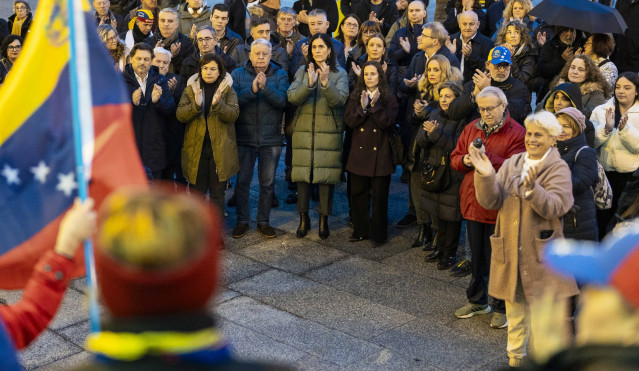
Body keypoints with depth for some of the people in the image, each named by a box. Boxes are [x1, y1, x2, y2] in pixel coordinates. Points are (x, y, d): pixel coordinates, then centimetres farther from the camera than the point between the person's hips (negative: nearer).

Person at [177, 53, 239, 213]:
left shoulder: (228, 89, 3)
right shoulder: (191, 89, 7)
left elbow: (233, 114, -10)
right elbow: (180, 115, -2)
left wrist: (218, 105, -27)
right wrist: (196, 105, -20)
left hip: (220, 148, -1)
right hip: (196, 147, 1)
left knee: (217, 192, 5)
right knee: (197, 192, 8)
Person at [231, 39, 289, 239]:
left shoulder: (280, 75, 2)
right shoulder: (238, 74, 2)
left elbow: (282, 101, -13)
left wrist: (265, 87, -26)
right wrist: (252, 89, -25)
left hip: (271, 138, 0)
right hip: (244, 137, 0)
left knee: (268, 183, 8)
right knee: (242, 181, 6)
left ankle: (263, 221, 21)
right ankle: (242, 221, 19)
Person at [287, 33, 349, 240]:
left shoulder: (340, 74, 4)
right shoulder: (303, 72, 9)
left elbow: (339, 100, -11)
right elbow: (292, 97, -5)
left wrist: (326, 82, -25)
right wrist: (309, 84, -20)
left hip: (329, 132, -2)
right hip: (304, 131, 2)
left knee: (327, 175, -1)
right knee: (303, 174, 2)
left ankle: (324, 220, 11)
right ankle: (304, 219, 15)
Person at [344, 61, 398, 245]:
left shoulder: (389, 98, 0)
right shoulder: (355, 97, 9)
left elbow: (386, 122, -12)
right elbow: (349, 120, -3)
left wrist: (374, 105, -18)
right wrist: (363, 108, -16)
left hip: (380, 154, -3)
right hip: (359, 152, 3)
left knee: (379, 195, 2)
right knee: (358, 193, 8)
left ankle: (379, 234, 11)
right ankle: (361, 231, 20)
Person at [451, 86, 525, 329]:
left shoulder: (516, 133, -10)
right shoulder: (471, 129, 9)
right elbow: (455, 158, 12)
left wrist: (487, 157, -28)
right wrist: (465, 161, -10)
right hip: (473, 204, 6)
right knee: (477, 257, 19)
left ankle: (501, 307, 18)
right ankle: (477, 301, 34)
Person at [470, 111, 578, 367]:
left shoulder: (558, 169, -6)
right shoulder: (511, 164, 6)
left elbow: (556, 207, -20)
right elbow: (491, 202, -3)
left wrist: (532, 189, -36)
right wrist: (486, 176, -19)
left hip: (541, 254, -4)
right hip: (509, 251, 4)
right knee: (514, 310, 16)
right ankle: (515, 356, 31)